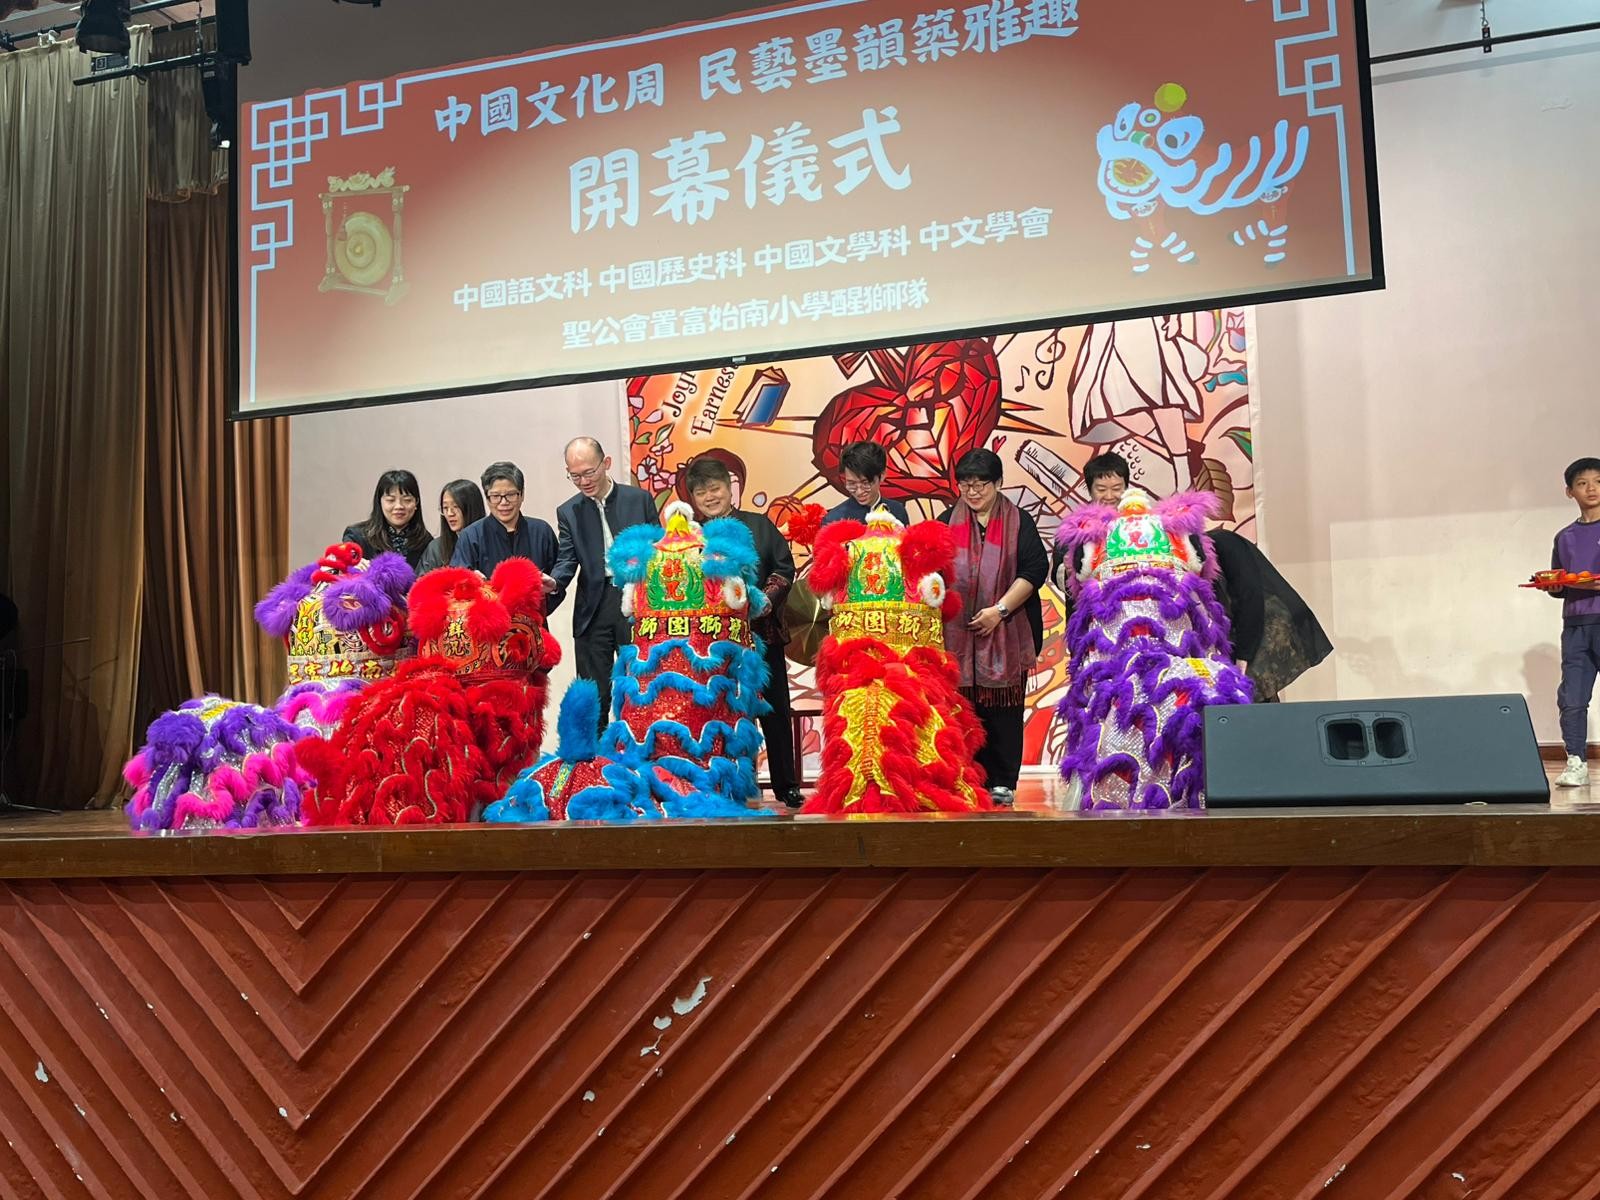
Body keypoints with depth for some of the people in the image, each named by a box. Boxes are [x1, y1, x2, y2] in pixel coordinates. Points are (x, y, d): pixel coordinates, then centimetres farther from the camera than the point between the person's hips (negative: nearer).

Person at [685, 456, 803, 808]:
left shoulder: (759, 525, 6)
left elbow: (785, 568, 4)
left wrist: (769, 597, -11)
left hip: (762, 631, 1)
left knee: (774, 711, 6)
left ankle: (785, 786, 17)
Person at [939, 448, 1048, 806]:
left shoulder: (1018, 522, 6)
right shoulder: (947, 522, 11)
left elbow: (1035, 568, -3)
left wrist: (999, 609, -11)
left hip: (1005, 634, -1)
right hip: (957, 635, 1)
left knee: (1003, 710, 1)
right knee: (964, 709, 0)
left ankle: (1002, 783, 8)